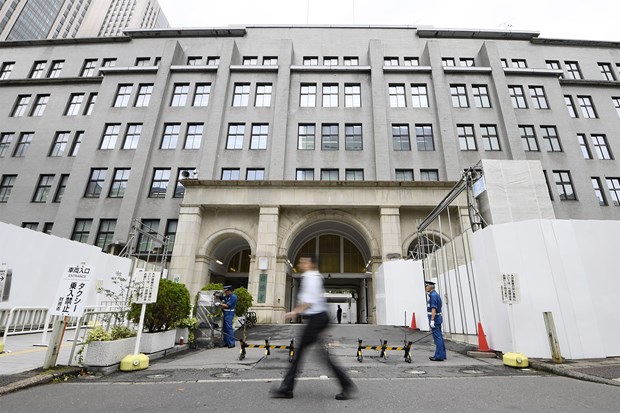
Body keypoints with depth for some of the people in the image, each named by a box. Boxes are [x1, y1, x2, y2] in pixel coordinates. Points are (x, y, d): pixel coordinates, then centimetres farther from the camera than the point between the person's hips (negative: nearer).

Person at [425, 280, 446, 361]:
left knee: (437, 337, -6)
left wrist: (432, 320, -23)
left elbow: (434, 309, -22)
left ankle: (439, 356, -2)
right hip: (438, 318, 10)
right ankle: (442, 354, 19)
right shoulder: (435, 294, 15)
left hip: (434, 318, -10)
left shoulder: (433, 295, -16)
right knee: (439, 337, 13)